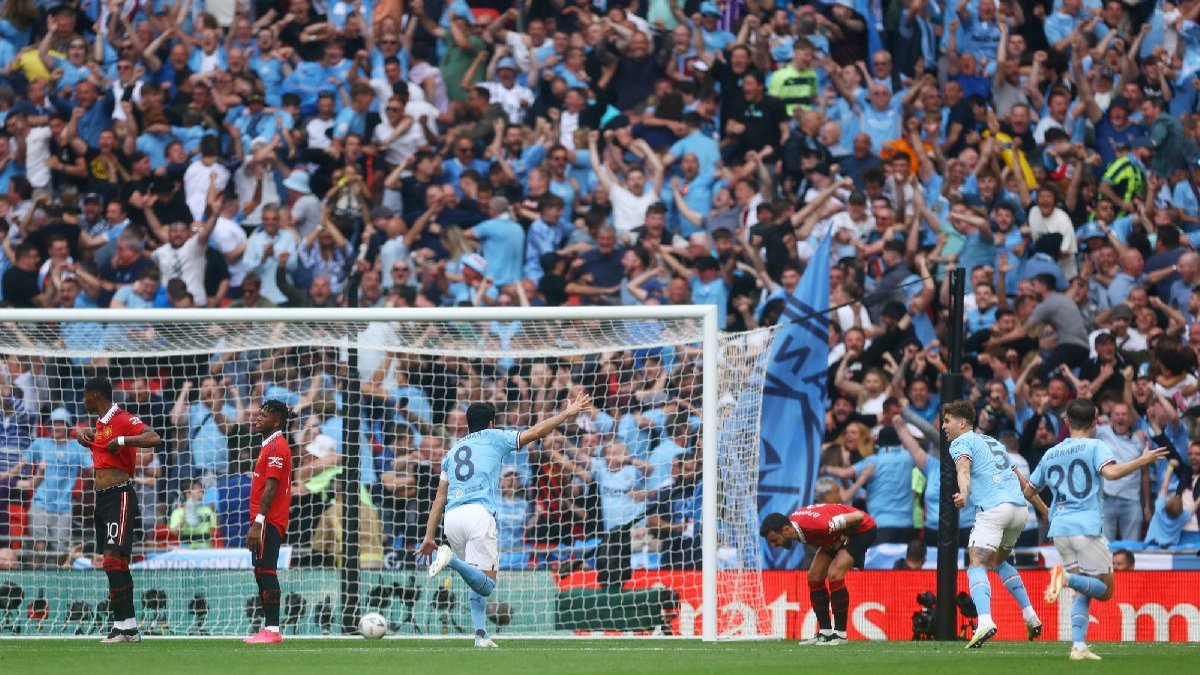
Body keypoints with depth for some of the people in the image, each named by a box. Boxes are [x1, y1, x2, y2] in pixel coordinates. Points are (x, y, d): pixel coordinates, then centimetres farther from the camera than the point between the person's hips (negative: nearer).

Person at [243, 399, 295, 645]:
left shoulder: (276, 447, -12)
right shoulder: (270, 446, 20)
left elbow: (271, 488, -19)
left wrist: (258, 522, -23)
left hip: (268, 521, -11)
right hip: (269, 521, 11)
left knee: (265, 572, -13)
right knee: (262, 573, 11)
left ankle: (273, 630, -16)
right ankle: (269, 629, 13)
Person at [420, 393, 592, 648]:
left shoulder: (453, 450, 26)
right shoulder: (493, 438, 14)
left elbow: (440, 499, 22)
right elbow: (536, 432, 10)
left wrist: (429, 536, 20)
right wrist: (567, 414, 21)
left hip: (451, 518, 6)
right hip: (479, 512, -6)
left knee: (478, 582, 19)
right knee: (486, 585, -11)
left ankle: (481, 634, 2)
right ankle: (451, 559, -36)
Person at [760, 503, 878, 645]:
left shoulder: (816, 525, -40)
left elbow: (858, 517, -34)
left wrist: (844, 538, -19)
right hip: (838, 536, 9)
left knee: (834, 574, -23)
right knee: (814, 576, 1)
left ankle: (840, 634, -15)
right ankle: (825, 632, 9)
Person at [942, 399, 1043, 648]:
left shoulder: (961, 442, 6)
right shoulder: (993, 442, 29)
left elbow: (964, 468, -17)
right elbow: (1021, 479, 34)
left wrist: (964, 493, -36)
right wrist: (1044, 508, 42)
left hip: (993, 509, -8)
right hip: (1020, 509, 8)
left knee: (977, 565, -13)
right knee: (999, 561, 27)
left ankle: (985, 621, -36)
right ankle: (1030, 615, 20)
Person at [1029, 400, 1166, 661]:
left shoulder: (1050, 454, 16)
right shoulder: (1095, 447, 0)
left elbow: (1028, 491, 24)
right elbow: (1110, 472, -20)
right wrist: (1143, 461, -13)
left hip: (1060, 530, 6)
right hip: (1087, 528, -6)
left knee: (1083, 592, 14)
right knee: (1105, 589, 2)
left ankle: (1078, 646, -3)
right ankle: (1066, 577, -26)